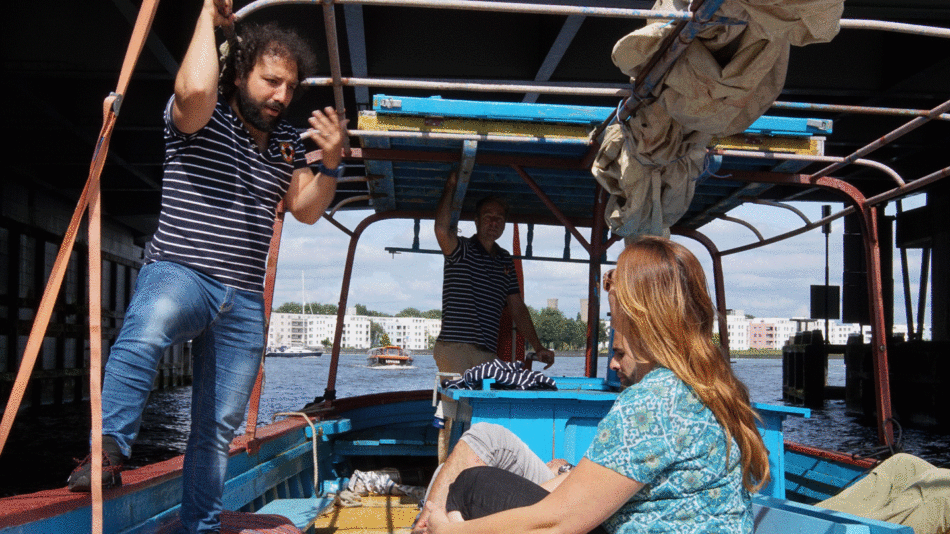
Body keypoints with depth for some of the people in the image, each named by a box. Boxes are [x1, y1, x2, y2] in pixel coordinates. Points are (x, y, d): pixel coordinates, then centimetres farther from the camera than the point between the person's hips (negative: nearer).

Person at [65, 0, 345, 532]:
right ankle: (109, 451, -41)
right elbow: (194, 88, -26)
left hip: (245, 301, 6)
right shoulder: (201, 119, -3)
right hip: (179, 273, -5)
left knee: (219, 425, 8)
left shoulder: (287, 142, 15)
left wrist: (330, 165, -4)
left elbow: (307, 210, 14)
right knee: (148, 325, -41)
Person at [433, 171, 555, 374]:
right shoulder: (461, 250, 3)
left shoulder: (506, 261, 19)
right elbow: (442, 229, -21)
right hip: (454, 349, -5)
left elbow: (518, 308, 20)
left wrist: (538, 347, 13)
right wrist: (450, 187, -12)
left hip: (488, 355, 5)